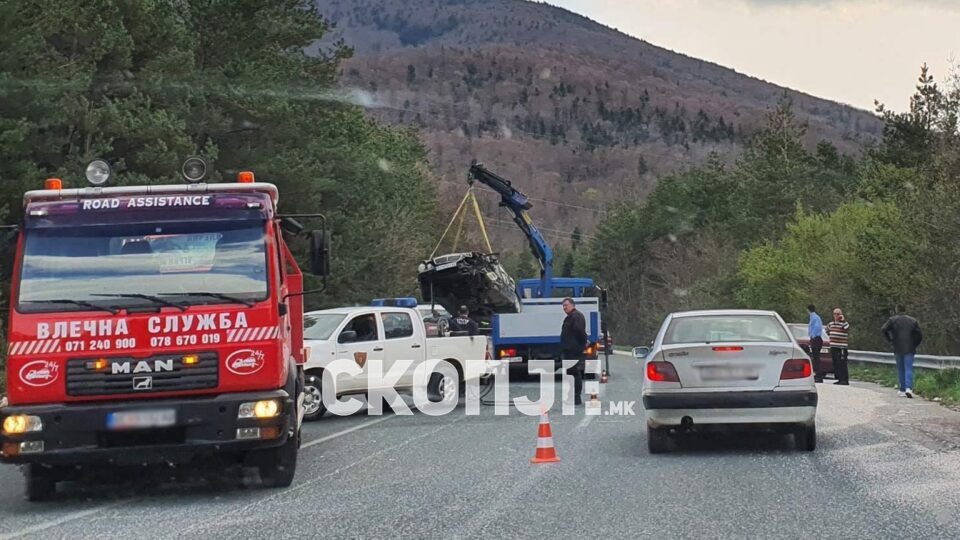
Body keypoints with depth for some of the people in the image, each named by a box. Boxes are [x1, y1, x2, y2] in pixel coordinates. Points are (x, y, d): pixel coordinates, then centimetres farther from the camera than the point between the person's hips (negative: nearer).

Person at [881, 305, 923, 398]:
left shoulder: (893, 320, 3)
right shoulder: (913, 320, 8)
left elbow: (883, 330, -10)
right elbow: (920, 335, 1)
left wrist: (890, 341, -1)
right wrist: (914, 345, 10)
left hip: (898, 349, 0)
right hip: (909, 349, 0)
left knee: (901, 370, 10)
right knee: (909, 369, -4)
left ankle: (902, 390, 12)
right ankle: (908, 388, -23)